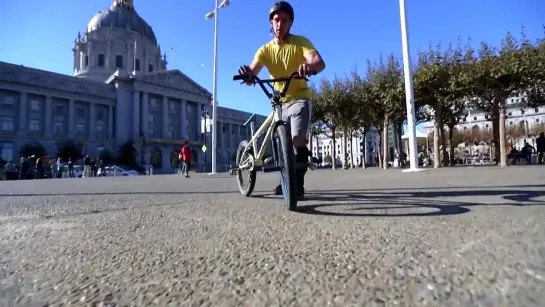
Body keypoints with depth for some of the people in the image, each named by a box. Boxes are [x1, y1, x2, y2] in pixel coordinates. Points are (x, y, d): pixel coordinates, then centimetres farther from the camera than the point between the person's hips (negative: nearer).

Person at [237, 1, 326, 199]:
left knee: (298, 140, -21)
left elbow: (320, 62, -29)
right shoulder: (265, 50, -2)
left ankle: (299, 184, -8)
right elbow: (251, 75, -16)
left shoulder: (301, 42, -11)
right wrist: (246, 73, -41)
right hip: (279, 102, 5)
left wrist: (310, 66, -53)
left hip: (299, 98, -4)